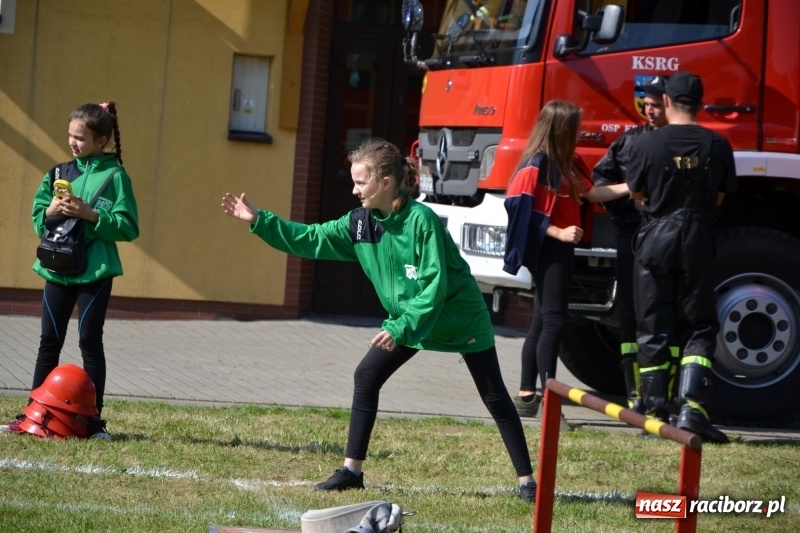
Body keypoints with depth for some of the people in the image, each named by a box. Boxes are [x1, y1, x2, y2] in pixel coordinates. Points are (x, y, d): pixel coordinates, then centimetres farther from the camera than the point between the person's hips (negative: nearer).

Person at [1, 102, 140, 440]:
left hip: (95, 271, -4)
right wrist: (51, 211, -11)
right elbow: (38, 219, 10)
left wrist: (90, 215, -20)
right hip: (58, 268, 4)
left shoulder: (115, 176, -6)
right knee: (50, 342, 8)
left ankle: (94, 417, 5)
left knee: (90, 341, -1)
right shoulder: (60, 173, 8)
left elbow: (128, 228, -10)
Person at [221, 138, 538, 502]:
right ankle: (352, 471, 4)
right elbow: (311, 240, -3)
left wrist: (401, 327, -31)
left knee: (494, 397, -2)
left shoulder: (421, 220, -27)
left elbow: (434, 285, -28)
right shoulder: (361, 223, -8)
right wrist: (259, 221, -9)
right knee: (366, 377, -3)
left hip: (460, 317, -7)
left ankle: (527, 481, 4)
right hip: (408, 318, 7)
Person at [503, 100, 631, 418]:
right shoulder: (536, 165, -14)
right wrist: (558, 233, -22)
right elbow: (523, 211, -17)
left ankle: (526, 396, 14)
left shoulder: (568, 164, 13)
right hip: (547, 250, -10)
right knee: (553, 320, -12)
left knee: (542, 322, 10)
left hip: (562, 250, 10)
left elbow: (591, 192, 10)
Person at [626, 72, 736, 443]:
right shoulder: (717, 145, -3)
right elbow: (720, 197, 6)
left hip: (655, 240, 0)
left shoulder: (648, 143, -6)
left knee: (653, 329, 8)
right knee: (699, 329, 6)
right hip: (697, 242, 0)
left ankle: (655, 412, 9)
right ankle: (692, 406, -10)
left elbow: (636, 192, 6)